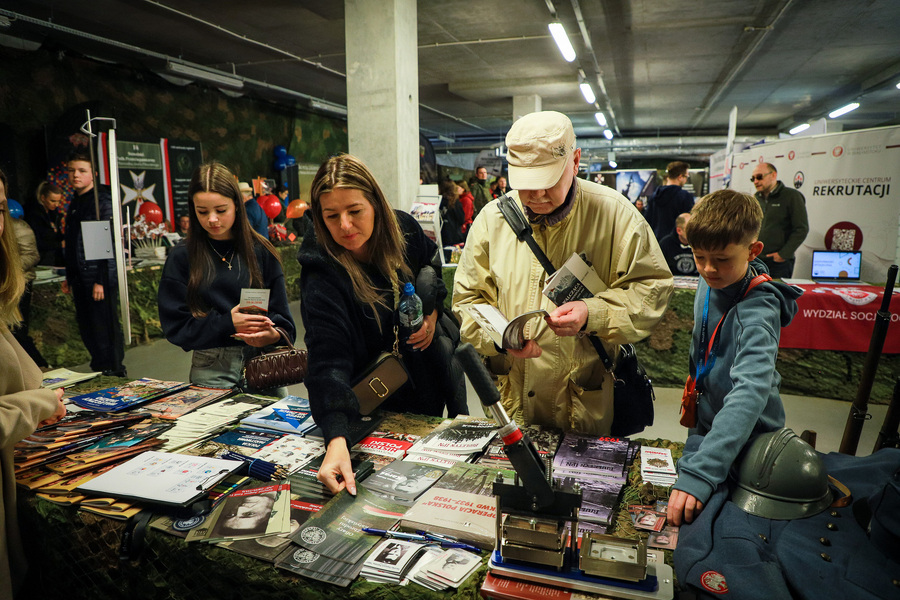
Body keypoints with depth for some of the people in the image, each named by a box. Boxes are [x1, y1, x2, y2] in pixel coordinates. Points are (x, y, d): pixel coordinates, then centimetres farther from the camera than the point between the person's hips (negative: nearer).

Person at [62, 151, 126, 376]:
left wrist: (101, 281, -20)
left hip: (99, 278, -9)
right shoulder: (75, 203, 17)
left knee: (104, 329, -4)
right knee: (88, 330, 13)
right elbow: (71, 245, 22)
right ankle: (99, 370, 24)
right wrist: (69, 277, 20)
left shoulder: (101, 201, -10)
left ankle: (114, 372, 6)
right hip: (81, 279, 9)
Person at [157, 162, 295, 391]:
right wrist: (228, 324, -15)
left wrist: (273, 335, -19)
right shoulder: (181, 258, 2)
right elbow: (175, 325, -1)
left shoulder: (261, 252, 4)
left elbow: (280, 316, 3)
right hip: (211, 370, -1)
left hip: (264, 364, 1)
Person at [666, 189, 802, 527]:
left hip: (746, 439, -7)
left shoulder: (758, 309, -30)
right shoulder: (711, 283, -5)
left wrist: (700, 471, -53)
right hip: (706, 423, 7)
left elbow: (751, 390, -43)